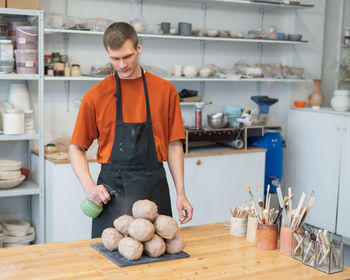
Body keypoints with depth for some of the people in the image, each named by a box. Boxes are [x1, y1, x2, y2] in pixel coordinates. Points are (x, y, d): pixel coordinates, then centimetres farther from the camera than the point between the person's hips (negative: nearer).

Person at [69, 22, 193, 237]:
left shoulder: (165, 90, 3)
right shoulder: (96, 95, 1)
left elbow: (174, 146, 5)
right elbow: (77, 149, 5)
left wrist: (181, 193, 1)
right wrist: (89, 185, -11)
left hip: (154, 187, 1)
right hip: (111, 189, -1)